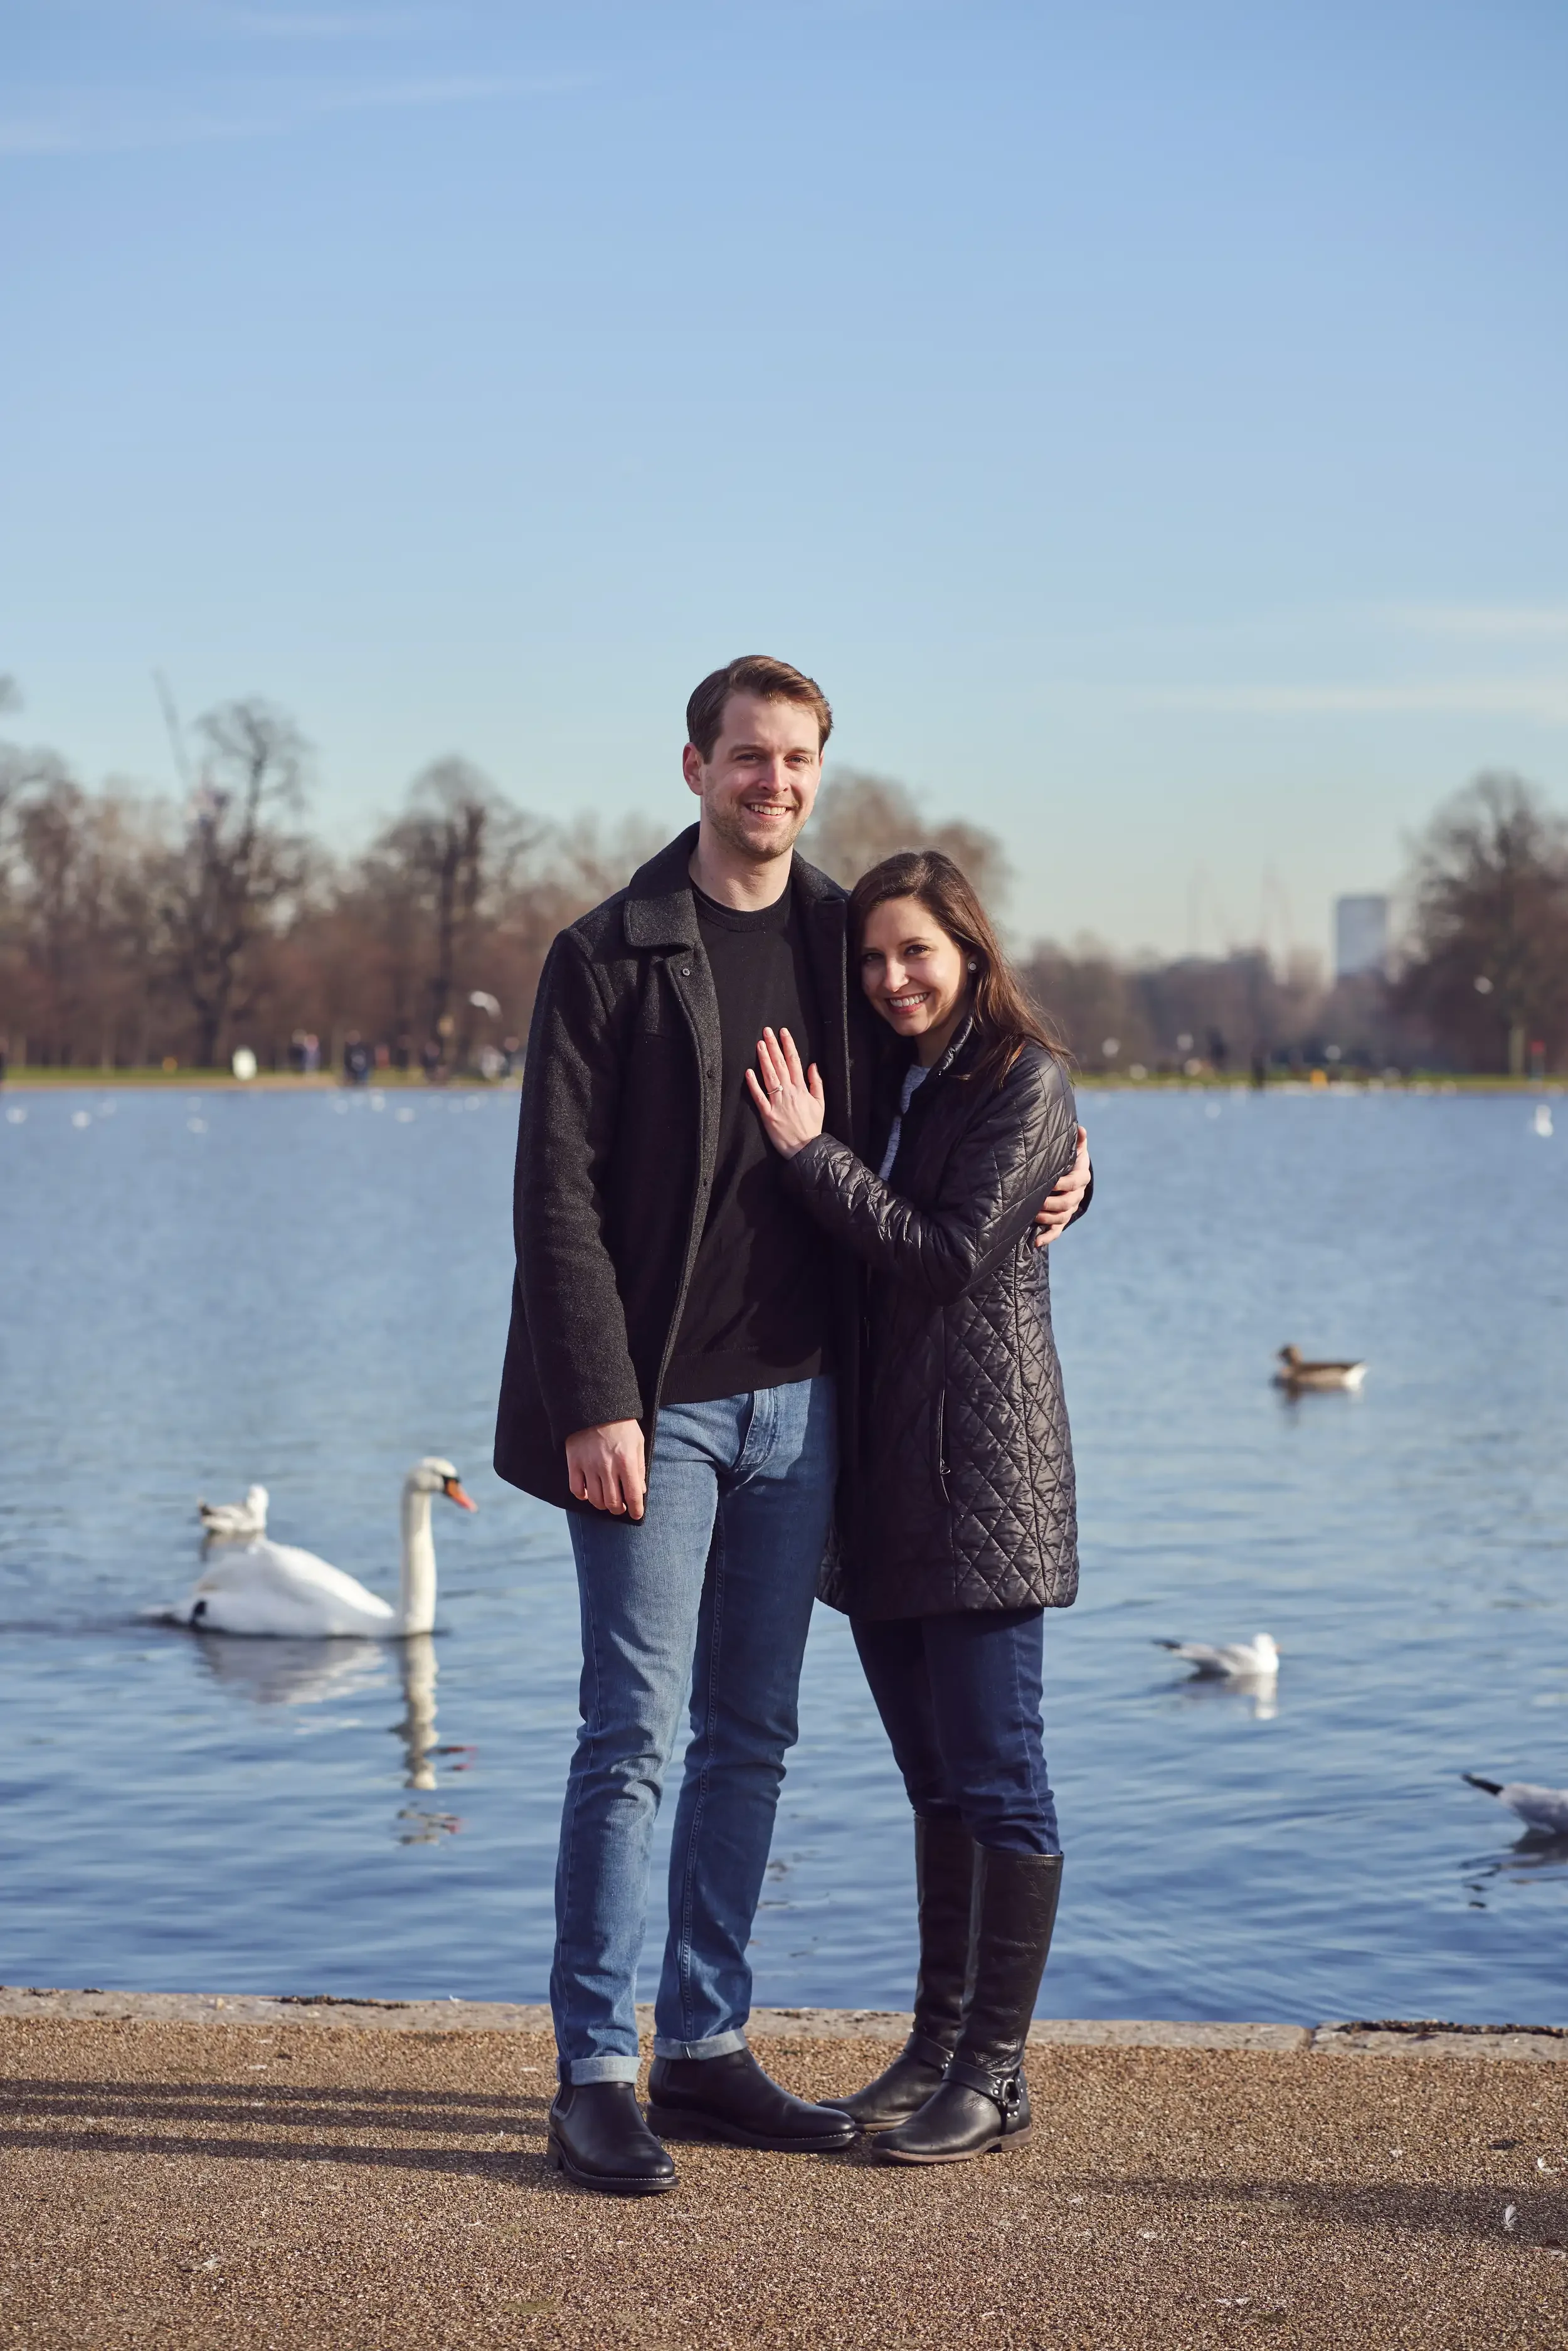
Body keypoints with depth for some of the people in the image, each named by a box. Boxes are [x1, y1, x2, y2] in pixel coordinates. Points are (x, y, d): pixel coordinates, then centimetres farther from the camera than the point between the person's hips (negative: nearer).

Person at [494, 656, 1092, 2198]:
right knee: (633, 1736, -4)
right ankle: (593, 2079, 3)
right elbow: (558, 1193, -10)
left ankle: (704, 2049, 20)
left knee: (751, 1736, 10)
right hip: (656, 1408, -5)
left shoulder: (845, 940, 9)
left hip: (798, 1401, 5)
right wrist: (597, 1405, -17)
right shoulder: (609, 955, -6)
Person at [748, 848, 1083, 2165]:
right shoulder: (888, 1083, 17)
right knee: (937, 1781, 13)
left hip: (982, 1475, -8)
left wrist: (812, 1154, -12)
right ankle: (938, 2045, 21)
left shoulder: (1023, 1080, -7)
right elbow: (855, 1263, 15)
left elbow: (950, 1253, -16)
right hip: (883, 1475, 8)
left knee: (996, 1776, -4)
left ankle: (996, 2071, 2)